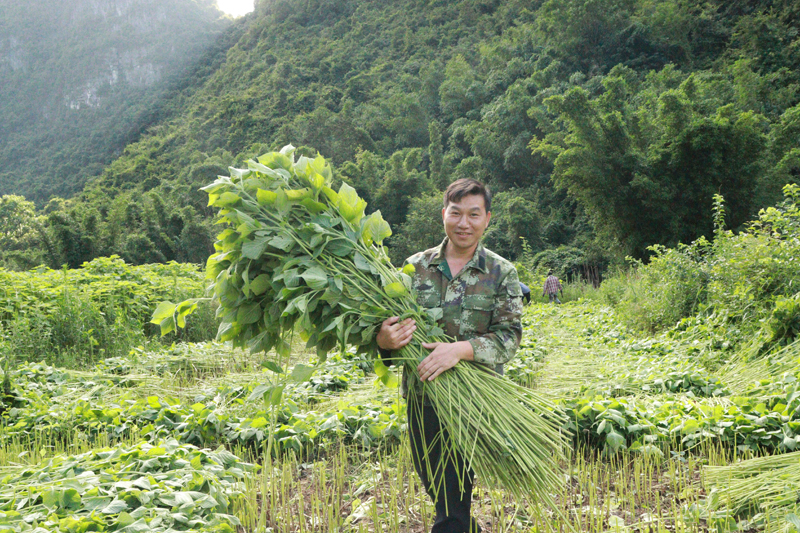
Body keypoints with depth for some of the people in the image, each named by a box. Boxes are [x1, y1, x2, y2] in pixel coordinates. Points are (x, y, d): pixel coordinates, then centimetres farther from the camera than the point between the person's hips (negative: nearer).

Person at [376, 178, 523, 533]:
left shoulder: (501, 273, -1)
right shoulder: (415, 267, 4)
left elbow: (510, 335, -10)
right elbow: (387, 324, 5)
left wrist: (462, 348, -28)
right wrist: (384, 340, -20)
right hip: (422, 399, 3)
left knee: (454, 494, -3)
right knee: (433, 484, 17)